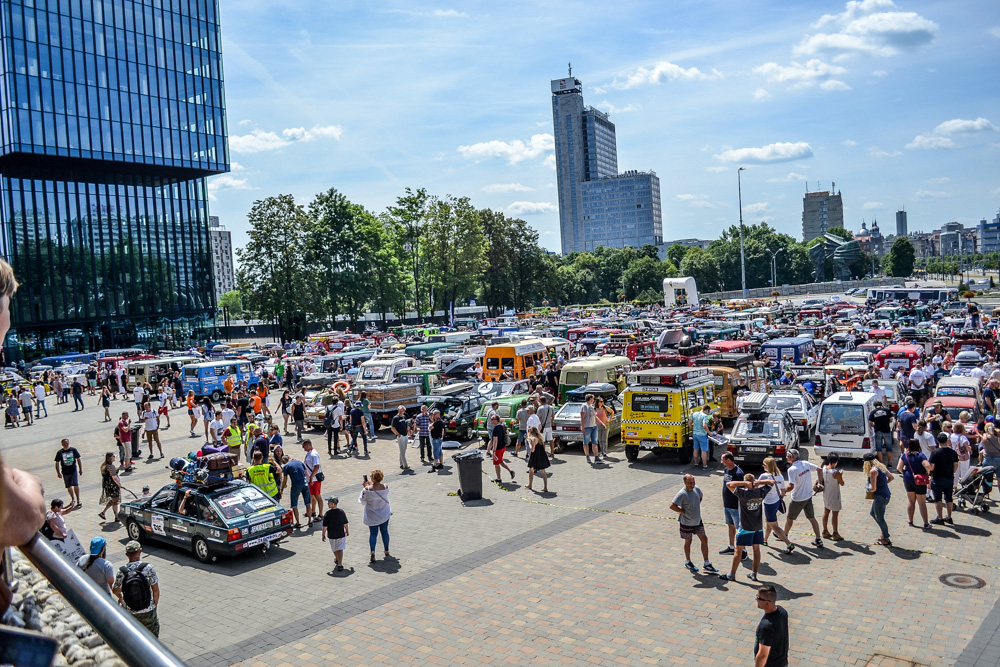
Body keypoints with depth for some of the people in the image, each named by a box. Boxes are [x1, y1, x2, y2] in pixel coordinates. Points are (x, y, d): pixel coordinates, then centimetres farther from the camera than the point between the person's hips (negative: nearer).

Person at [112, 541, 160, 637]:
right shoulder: (148, 568, -17)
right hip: (148, 611, -2)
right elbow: (155, 590, -11)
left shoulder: (122, 571, -11)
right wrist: (155, 605, 5)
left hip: (129, 612, 2)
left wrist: (120, 597, 28)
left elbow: (115, 590, 6)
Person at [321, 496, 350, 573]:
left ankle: (337, 560, 43)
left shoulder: (327, 514, -17)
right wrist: (347, 531, 16)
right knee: (340, 549, 2)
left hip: (332, 535, -1)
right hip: (341, 534, 1)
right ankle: (340, 564, -7)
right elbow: (345, 523, 0)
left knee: (335, 549, 22)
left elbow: (325, 526, -14)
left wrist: (323, 535, -1)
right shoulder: (342, 512, -8)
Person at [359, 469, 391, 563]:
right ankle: (387, 552, 28)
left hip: (372, 515, -2)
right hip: (384, 514, 2)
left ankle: (372, 551, -11)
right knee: (384, 532, 17)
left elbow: (362, 500, -8)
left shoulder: (368, 489, -23)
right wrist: (371, 484, 10)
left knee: (373, 533, 9)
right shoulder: (385, 487, -15)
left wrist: (364, 487, 0)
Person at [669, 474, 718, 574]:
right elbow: (672, 506, -30)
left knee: (704, 539, 7)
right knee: (688, 541, 11)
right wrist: (682, 511, -19)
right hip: (687, 523, -6)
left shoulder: (696, 489, -5)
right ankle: (688, 562, 31)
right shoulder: (682, 494, -25)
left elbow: (701, 496, 19)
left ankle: (707, 564, 17)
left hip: (698, 521, 6)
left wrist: (696, 508, 9)